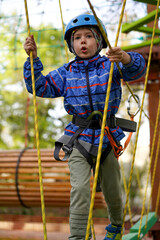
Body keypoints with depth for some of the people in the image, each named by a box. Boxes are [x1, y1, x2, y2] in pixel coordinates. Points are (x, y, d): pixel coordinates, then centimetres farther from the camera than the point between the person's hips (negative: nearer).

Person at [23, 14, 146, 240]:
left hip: (107, 139, 0)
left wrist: (127, 59, -44)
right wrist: (33, 59, -7)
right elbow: (40, 86, 5)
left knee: (112, 191, 15)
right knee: (80, 189, -18)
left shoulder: (110, 66, -5)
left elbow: (137, 69, -21)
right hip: (79, 140, 0)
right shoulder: (66, 73, 3)